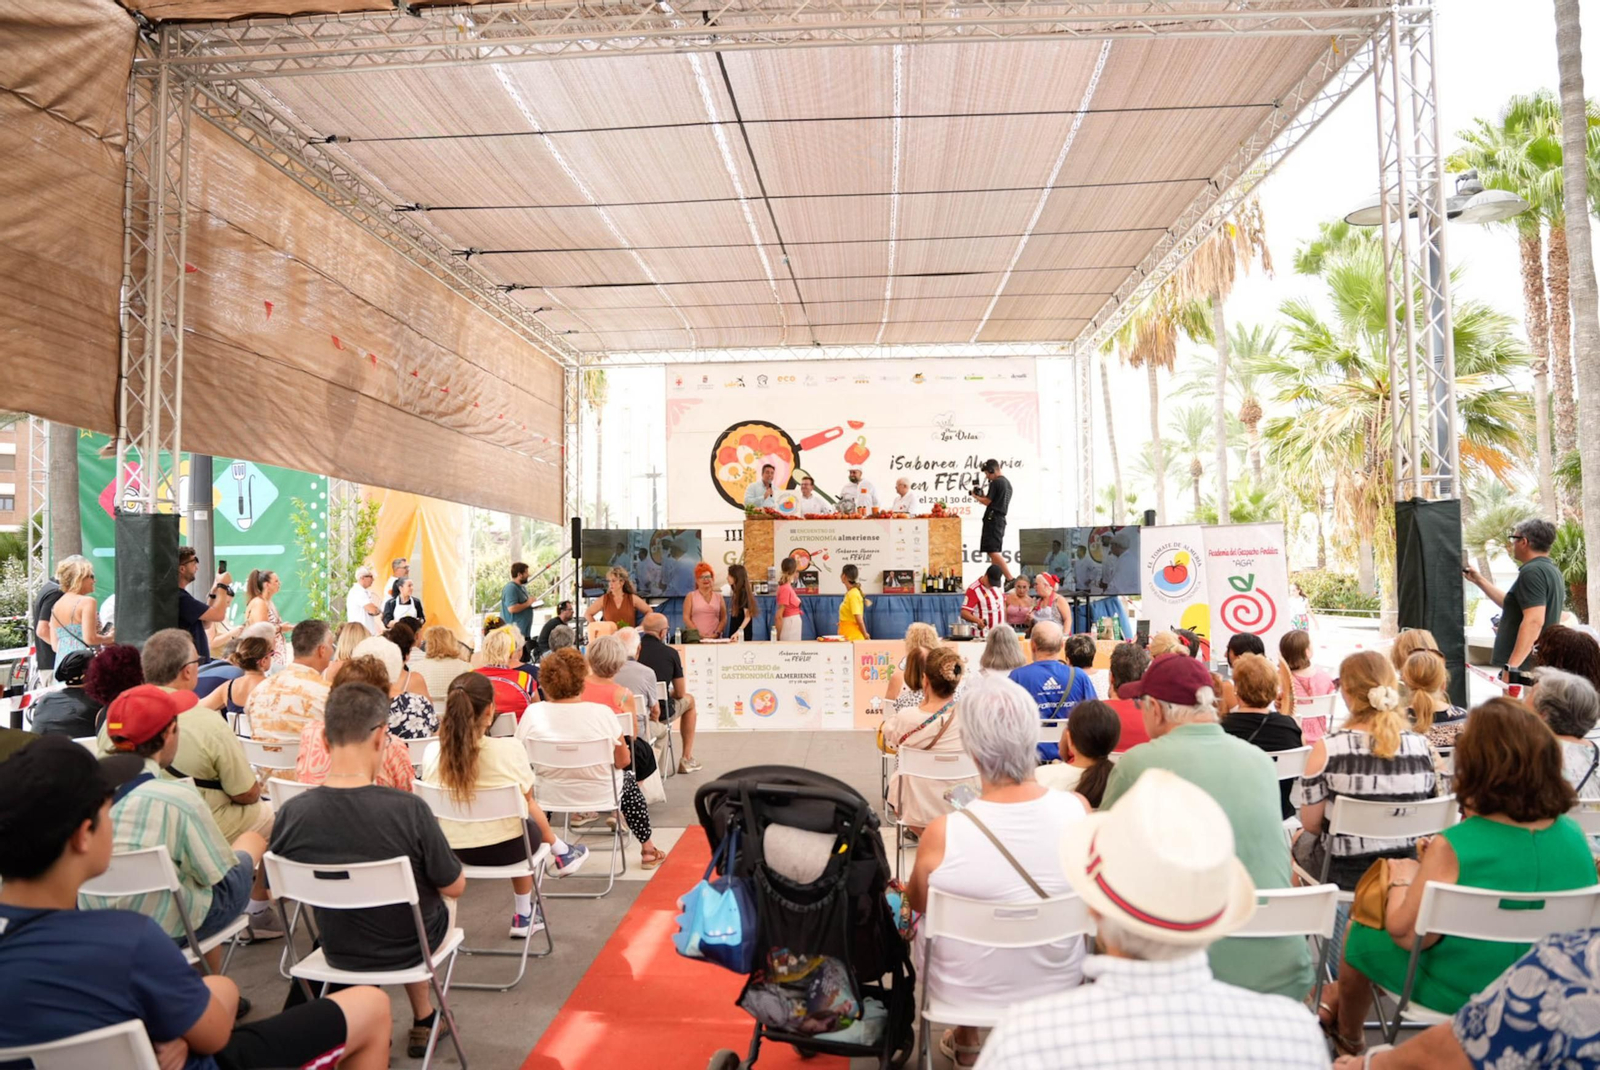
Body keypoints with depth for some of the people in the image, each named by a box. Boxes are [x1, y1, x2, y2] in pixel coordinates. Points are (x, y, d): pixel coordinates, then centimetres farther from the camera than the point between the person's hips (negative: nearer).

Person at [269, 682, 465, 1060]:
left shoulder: (291, 814, -22)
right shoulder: (409, 810, -32)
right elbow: (455, 888, -17)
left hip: (338, 952, 3)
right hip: (410, 948, -2)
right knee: (440, 904, 32)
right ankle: (423, 1019, 40)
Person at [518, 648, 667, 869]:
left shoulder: (533, 713, -16)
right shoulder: (602, 713, -19)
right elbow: (623, 761, -10)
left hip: (550, 795, 2)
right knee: (628, 779, 30)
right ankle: (647, 849, 36)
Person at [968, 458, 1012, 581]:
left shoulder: (995, 482, -10)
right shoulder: (1007, 482, 19)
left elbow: (987, 502, -11)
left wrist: (975, 496, 5)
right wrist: (982, 495, 16)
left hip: (992, 518, -10)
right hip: (1001, 519, 10)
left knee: (993, 551, -14)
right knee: (994, 552, 13)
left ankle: (1010, 579, -22)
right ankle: (996, 580, 12)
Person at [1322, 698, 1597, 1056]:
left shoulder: (1454, 847, -31)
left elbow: (1405, 934, -22)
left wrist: (1402, 879, -5)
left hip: (1458, 994, -6)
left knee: (1360, 931, 19)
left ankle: (1349, 1040, 42)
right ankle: (1335, 1006, 44)